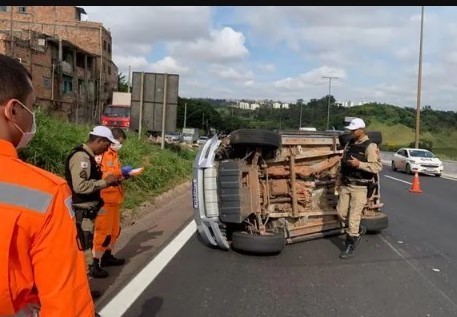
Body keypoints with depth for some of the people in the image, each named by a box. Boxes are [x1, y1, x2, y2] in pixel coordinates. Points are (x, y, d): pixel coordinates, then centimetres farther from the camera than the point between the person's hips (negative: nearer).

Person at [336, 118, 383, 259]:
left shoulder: (370, 146, -12)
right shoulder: (349, 144, 9)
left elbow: (378, 167, -19)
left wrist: (359, 164, -28)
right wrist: (338, 181, 14)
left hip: (360, 187, -7)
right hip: (346, 185, 7)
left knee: (353, 217, -3)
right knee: (341, 212, 11)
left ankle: (350, 247, 10)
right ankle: (358, 231, 36)